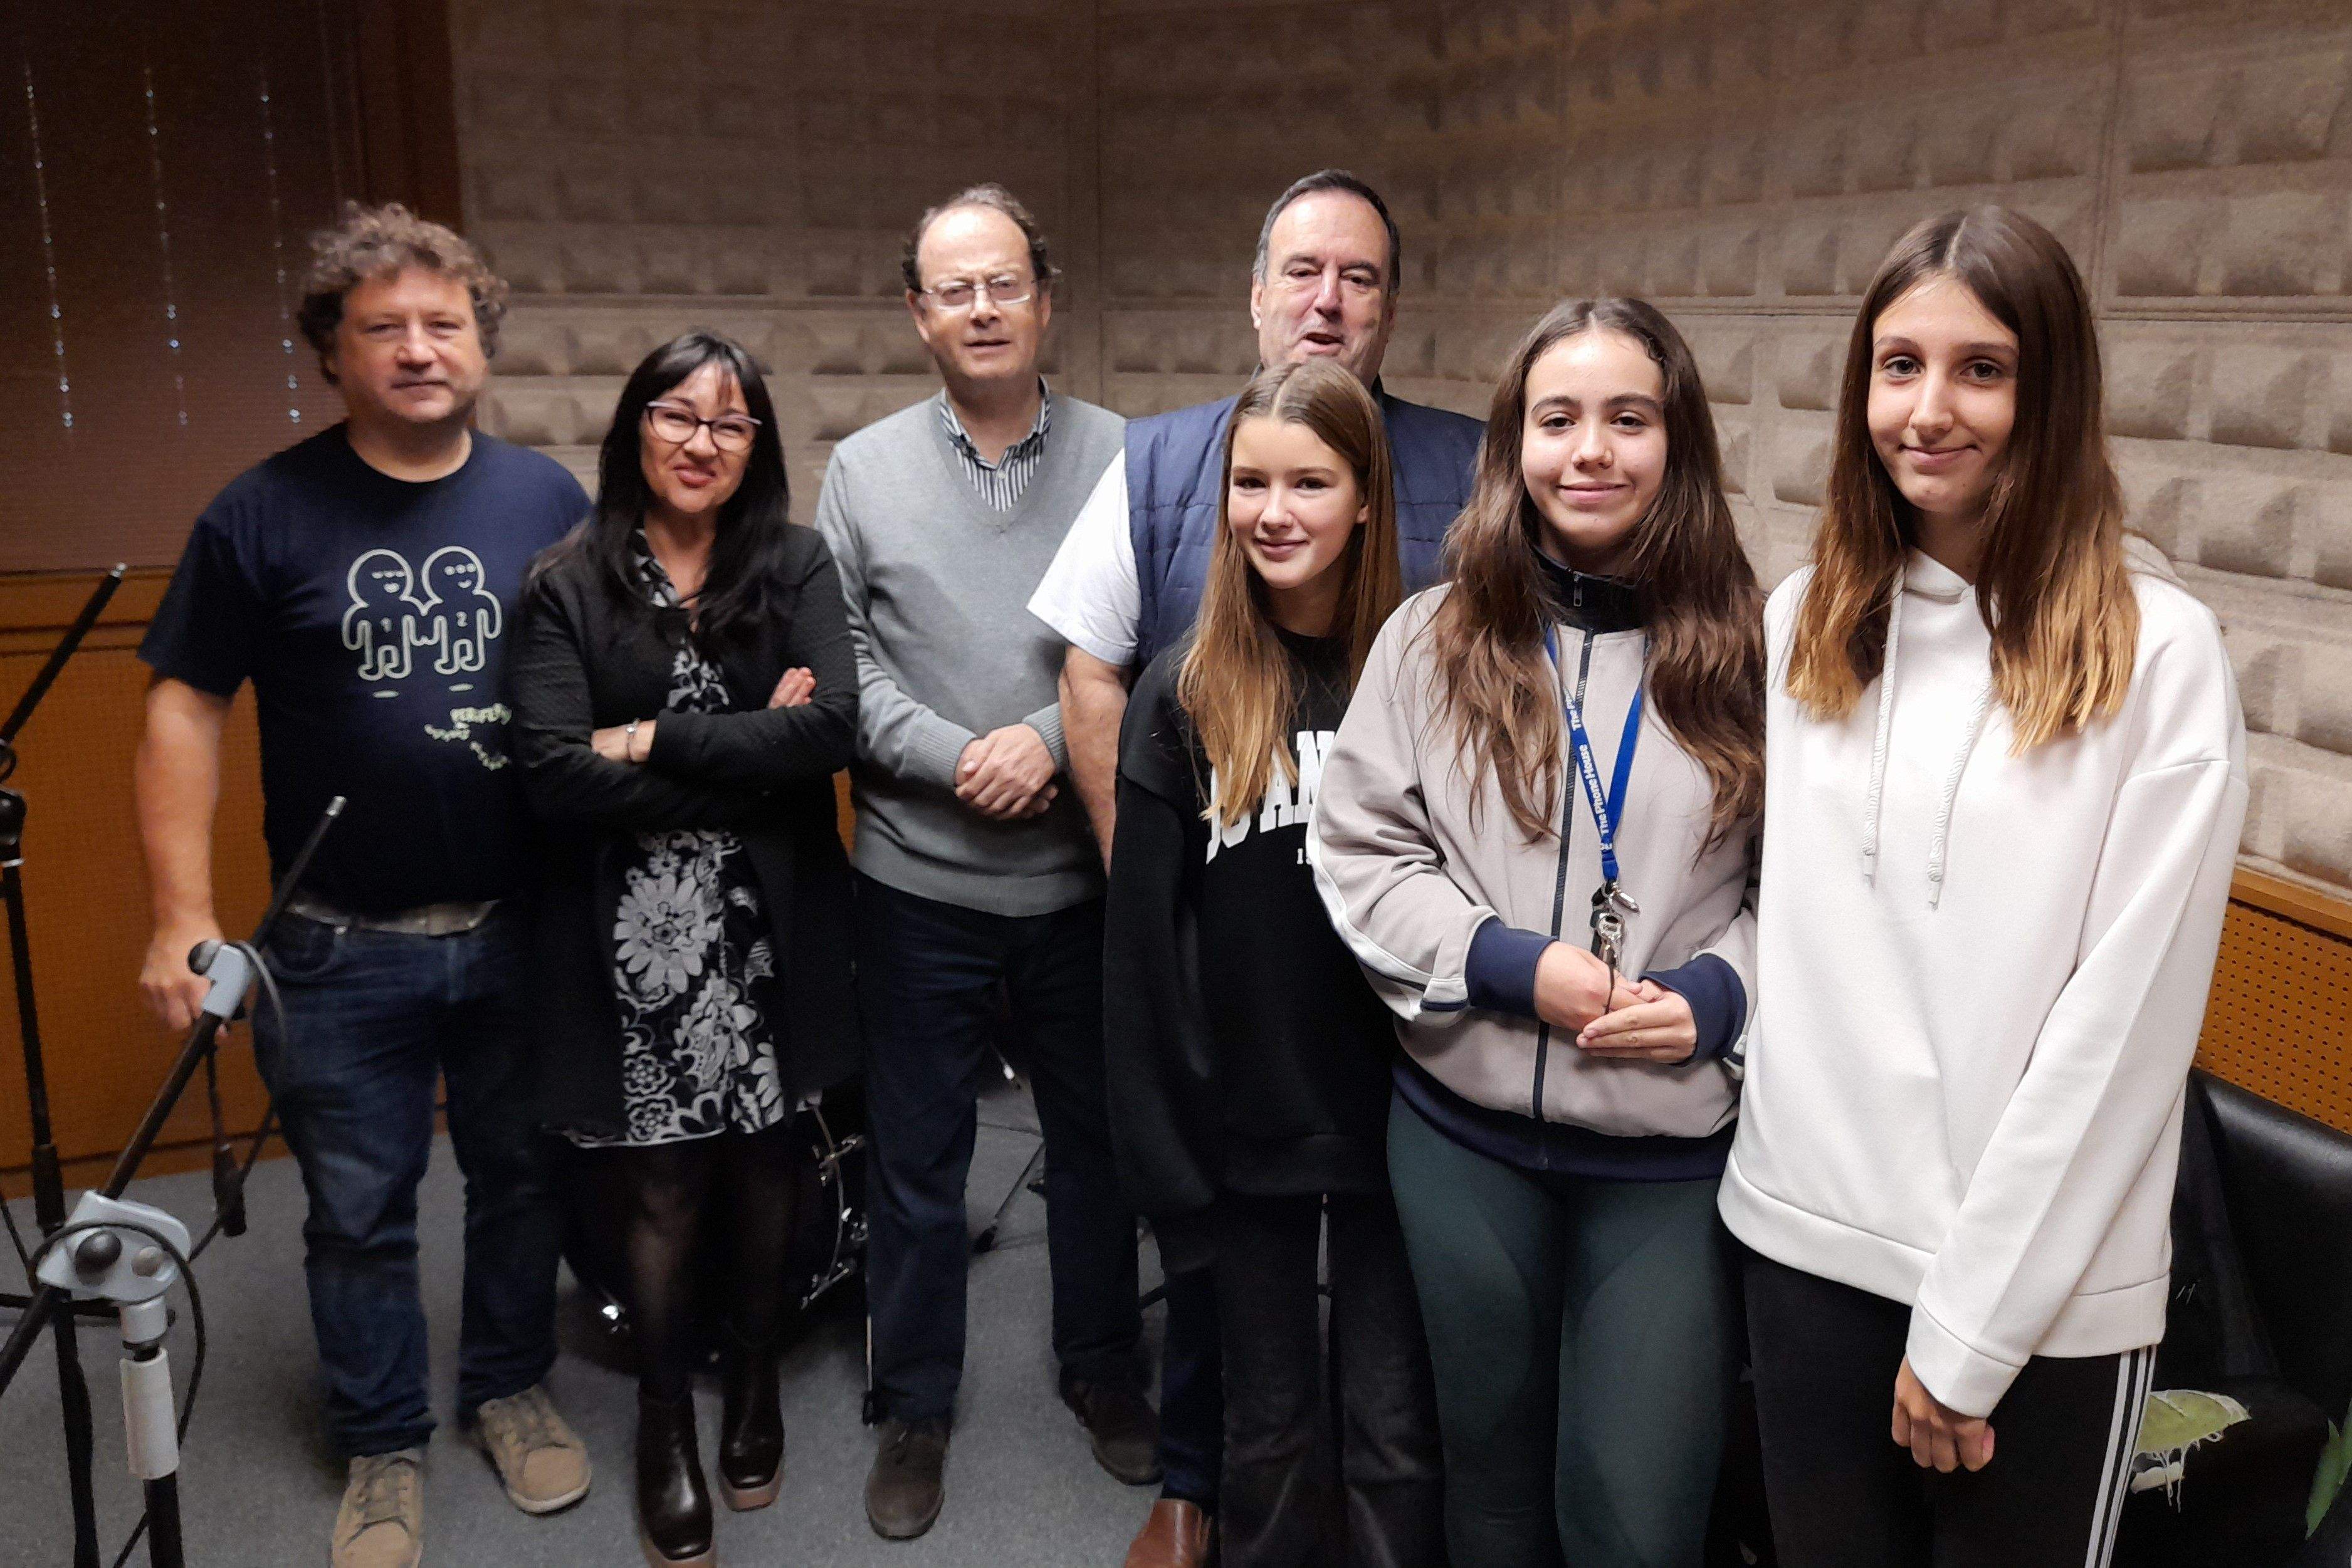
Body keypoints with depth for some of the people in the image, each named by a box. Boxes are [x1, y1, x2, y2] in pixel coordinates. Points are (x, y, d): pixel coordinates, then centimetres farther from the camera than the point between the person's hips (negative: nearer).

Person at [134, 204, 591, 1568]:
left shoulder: (548, 499, 0)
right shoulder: (265, 514, -5)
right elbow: (187, 709, -4)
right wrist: (184, 916, -10)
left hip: (523, 930, 2)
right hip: (344, 946, -1)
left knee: (522, 1177, 17)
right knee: (361, 1212, 12)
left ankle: (512, 1383, 39)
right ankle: (384, 1446, 32)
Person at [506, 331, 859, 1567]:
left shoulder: (797, 565, 2)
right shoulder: (568, 587, -1)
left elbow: (830, 730, -13)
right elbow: (553, 778, -13)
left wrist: (653, 741, -13)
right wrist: (748, 756, -13)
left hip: (770, 927, 1)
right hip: (634, 936, -1)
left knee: (762, 1162, 13)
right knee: (657, 1187, 6)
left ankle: (754, 1378, 38)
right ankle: (665, 1418, 30)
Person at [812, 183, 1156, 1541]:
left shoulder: (1125, 460, -1)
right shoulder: (864, 471, 2)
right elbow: (839, 663, -3)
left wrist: (1054, 740, -17)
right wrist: (955, 758, -15)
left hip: (1084, 875, 0)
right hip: (921, 881, 0)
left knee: (1098, 1138, 16)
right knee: (918, 1161, 12)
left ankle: (1104, 1369, 39)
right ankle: (917, 1407, 31)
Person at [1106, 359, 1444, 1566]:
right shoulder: (1182, 694, -3)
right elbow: (1142, 936, -2)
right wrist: (1161, 1144, -3)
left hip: (1394, 1114, 0)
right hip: (1247, 1122, 1)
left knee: (1395, 1432, 10)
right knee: (1268, 1429, 16)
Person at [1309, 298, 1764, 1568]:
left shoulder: (1745, 653, -4)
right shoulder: (1435, 641, -2)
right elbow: (1357, 854, -2)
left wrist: (1721, 991, -14)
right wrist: (1509, 964, -13)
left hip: (1675, 1146, -1)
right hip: (1465, 1130, 2)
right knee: (1492, 1459, 20)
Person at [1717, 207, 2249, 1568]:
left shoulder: (2157, 655, -12)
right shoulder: (1807, 621, 2)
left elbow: (2120, 1019, -14)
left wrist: (1968, 1330, -12)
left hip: (2045, 1290, -3)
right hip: (1808, 1235, 4)